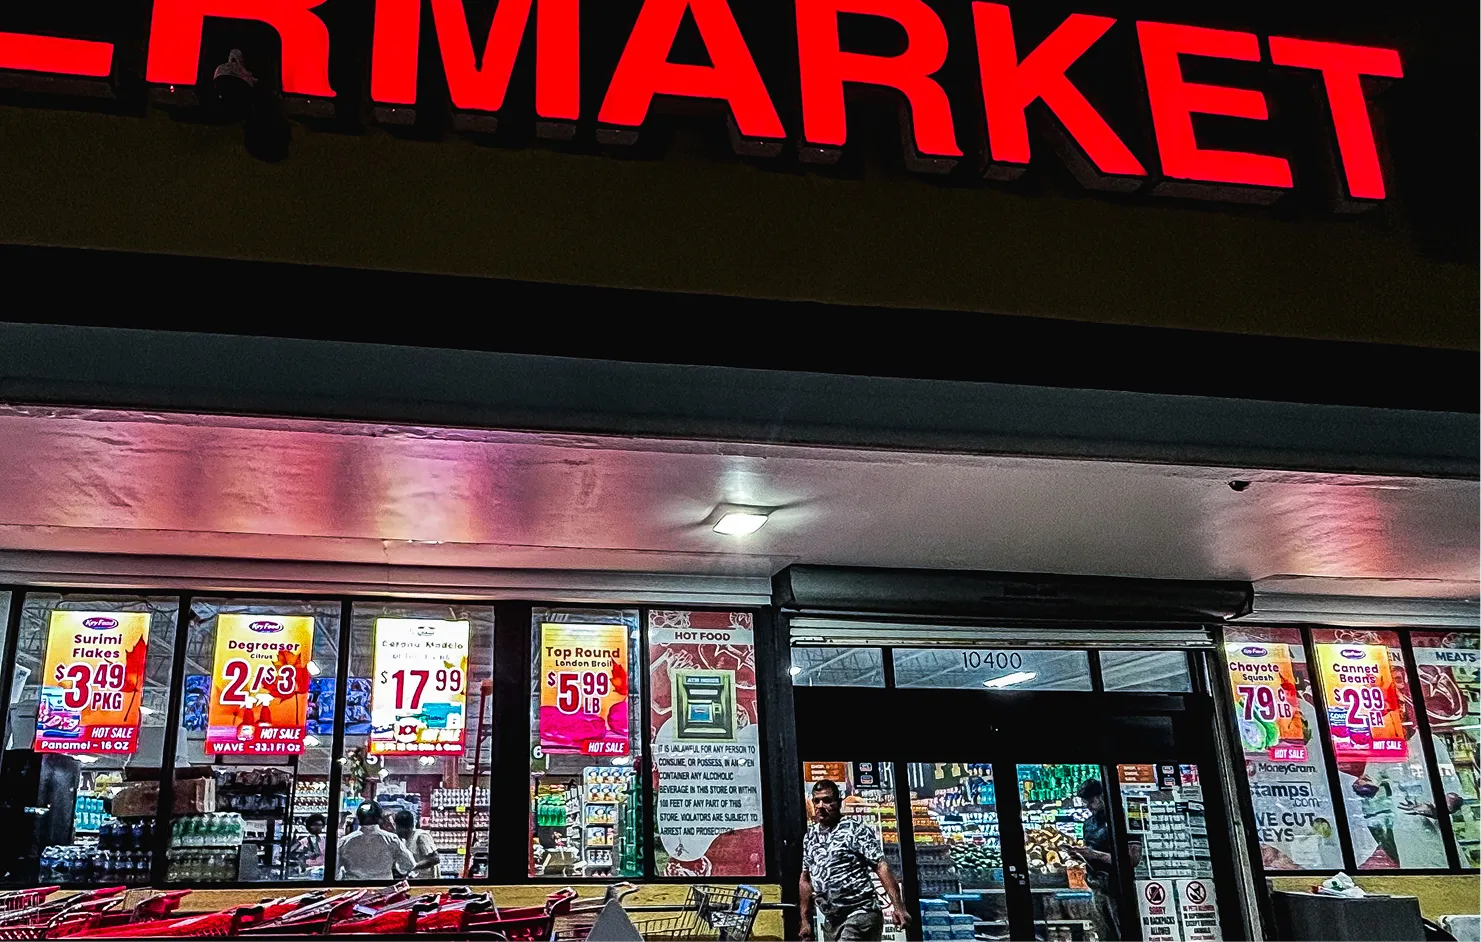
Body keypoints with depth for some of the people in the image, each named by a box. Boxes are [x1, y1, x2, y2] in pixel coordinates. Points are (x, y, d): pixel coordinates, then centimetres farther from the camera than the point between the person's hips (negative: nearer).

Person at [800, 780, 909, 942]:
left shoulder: (856, 829, -6)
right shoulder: (810, 837, 11)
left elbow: (881, 866, -12)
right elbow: (806, 879, 18)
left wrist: (897, 906, -22)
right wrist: (806, 921, 15)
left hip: (860, 915, -7)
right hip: (831, 921, 7)